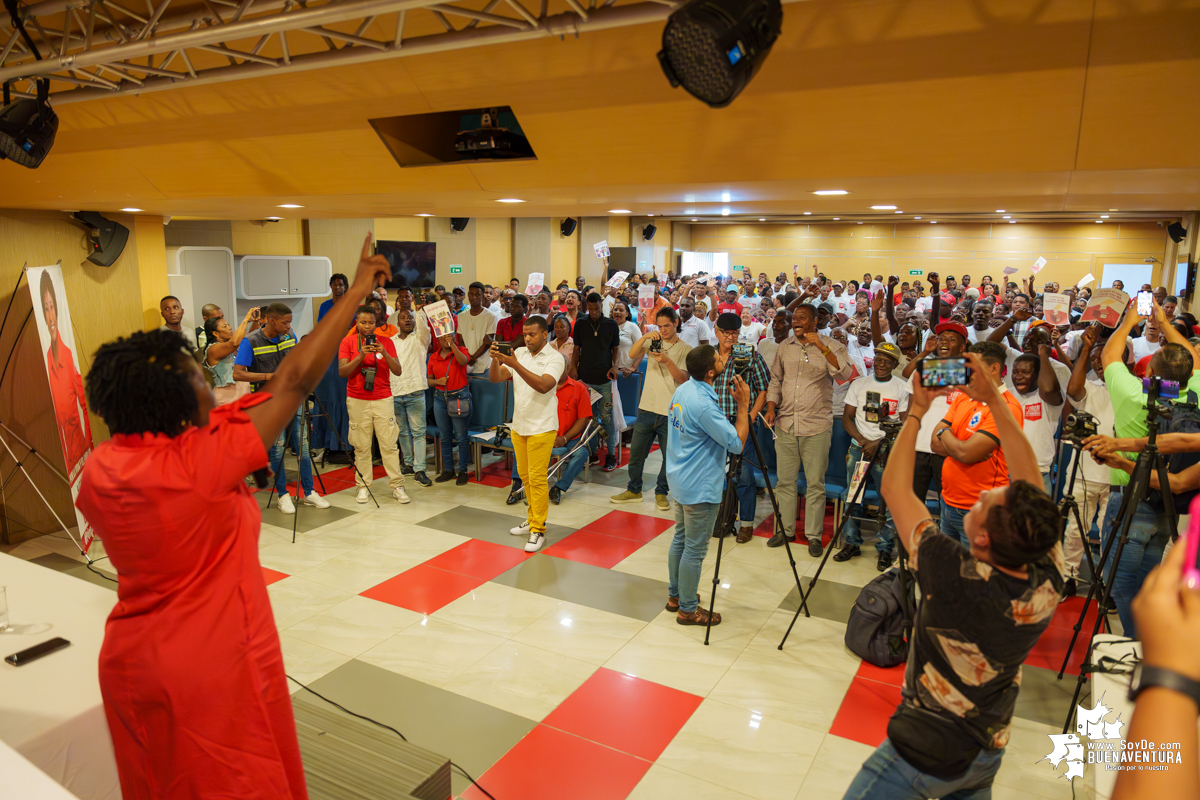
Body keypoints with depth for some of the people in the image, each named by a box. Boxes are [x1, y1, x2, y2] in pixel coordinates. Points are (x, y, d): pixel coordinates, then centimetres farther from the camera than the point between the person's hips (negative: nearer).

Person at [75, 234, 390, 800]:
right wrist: (358, 289, -17)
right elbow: (296, 378, -24)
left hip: (130, 663, 7)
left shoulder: (98, 470, -7)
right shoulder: (202, 460, -26)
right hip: (211, 672, -6)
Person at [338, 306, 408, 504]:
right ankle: (363, 486, 10)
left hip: (383, 399, 0)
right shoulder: (347, 342, 3)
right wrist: (361, 355, -19)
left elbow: (397, 371, -2)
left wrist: (384, 353, -18)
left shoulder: (386, 342, 5)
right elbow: (342, 371, -7)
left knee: (389, 444, -1)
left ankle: (397, 486, 5)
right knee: (361, 446, 1)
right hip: (357, 400, 0)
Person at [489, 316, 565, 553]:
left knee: (537, 478, -5)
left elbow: (543, 385, -26)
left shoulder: (554, 358, -10)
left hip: (542, 427, -6)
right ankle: (534, 518, 31)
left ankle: (538, 530, 3)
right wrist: (495, 359, -21)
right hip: (518, 425, 6)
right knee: (525, 476, 15)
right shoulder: (518, 353, 6)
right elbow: (495, 378, -1)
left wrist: (515, 365, -31)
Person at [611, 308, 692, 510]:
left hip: (671, 412, -2)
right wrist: (645, 337, -21)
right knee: (636, 452, 9)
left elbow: (683, 378, -9)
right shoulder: (653, 342, 8)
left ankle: (661, 493, 23)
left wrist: (668, 361, -23)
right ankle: (634, 490, 26)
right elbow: (632, 355, -8)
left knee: (670, 456, 5)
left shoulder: (686, 349, 1)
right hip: (647, 408, 2)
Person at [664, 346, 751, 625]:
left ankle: (675, 595, 35)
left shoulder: (683, 389, 3)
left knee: (680, 538, 21)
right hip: (700, 488, -10)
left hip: (680, 481, 10)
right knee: (695, 549, 3)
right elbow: (737, 443, -22)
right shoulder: (704, 405, -27)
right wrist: (743, 405, -15)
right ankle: (688, 610, 16)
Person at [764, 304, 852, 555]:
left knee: (815, 484, 2)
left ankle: (814, 535, 14)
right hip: (785, 424, 4)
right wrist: (771, 407, 5)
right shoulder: (784, 347, 11)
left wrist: (822, 348, -27)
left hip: (817, 427, -4)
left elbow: (844, 374, -19)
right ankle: (786, 529, 24)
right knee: (784, 481, 10)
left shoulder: (832, 346, -2)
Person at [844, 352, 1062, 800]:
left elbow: (894, 489, -21)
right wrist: (995, 399, -8)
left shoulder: (955, 576, -33)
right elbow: (1030, 481, -6)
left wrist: (917, 409, -13)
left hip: (922, 754, -6)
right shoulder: (1048, 581, -19)